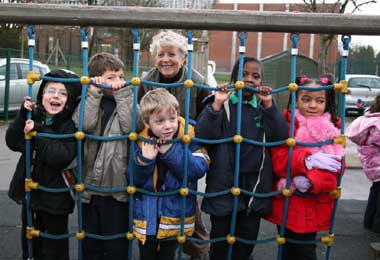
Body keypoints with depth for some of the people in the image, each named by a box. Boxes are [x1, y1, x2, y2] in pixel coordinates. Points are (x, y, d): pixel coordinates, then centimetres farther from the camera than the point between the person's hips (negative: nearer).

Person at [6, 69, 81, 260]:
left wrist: (38, 132, -30)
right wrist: (23, 115, -17)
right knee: (29, 241, 23)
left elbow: (62, 157, -29)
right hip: (29, 191, 5)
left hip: (55, 196, -5)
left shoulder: (71, 124, -16)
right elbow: (13, 143, -6)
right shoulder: (34, 116, 0)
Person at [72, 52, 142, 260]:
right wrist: (94, 92, -16)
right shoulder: (88, 101, 4)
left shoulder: (127, 101, 1)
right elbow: (84, 124, -16)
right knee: (90, 243, 17)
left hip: (117, 184, -1)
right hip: (90, 183, 2)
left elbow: (130, 126, -17)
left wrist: (123, 92, -14)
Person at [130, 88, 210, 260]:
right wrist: (144, 160, -26)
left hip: (175, 216, -1)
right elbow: (134, 179, -7)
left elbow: (200, 169, -23)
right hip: (146, 216, 2)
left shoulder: (190, 137, -14)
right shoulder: (141, 141, -9)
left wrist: (172, 151, -28)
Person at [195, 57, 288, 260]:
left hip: (255, 183, 3)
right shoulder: (221, 103, -1)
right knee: (220, 236, 9)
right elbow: (202, 135, -14)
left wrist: (268, 105, -14)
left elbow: (280, 136, -6)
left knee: (248, 237, 13)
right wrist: (217, 105, -22)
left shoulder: (264, 106, 8)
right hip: (223, 182, -2)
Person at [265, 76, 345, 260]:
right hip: (285, 203, 0)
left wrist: (311, 180, -23)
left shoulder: (333, 129, 4)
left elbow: (336, 168, -7)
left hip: (314, 207, 1)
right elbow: (278, 160, -12)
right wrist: (307, 161, -26)